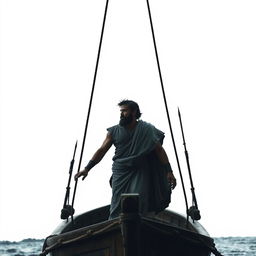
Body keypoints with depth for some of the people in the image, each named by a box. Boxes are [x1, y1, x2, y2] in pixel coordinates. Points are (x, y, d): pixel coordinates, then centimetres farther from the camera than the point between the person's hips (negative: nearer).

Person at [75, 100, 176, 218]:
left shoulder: (146, 129, 2)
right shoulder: (114, 131, 7)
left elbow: (159, 150, 1)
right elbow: (102, 150, 6)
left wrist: (169, 171, -8)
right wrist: (87, 168, -3)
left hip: (140, 173, -2)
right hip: (120, 173, 2)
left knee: (139, 204, -16)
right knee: (117, 206, -4)